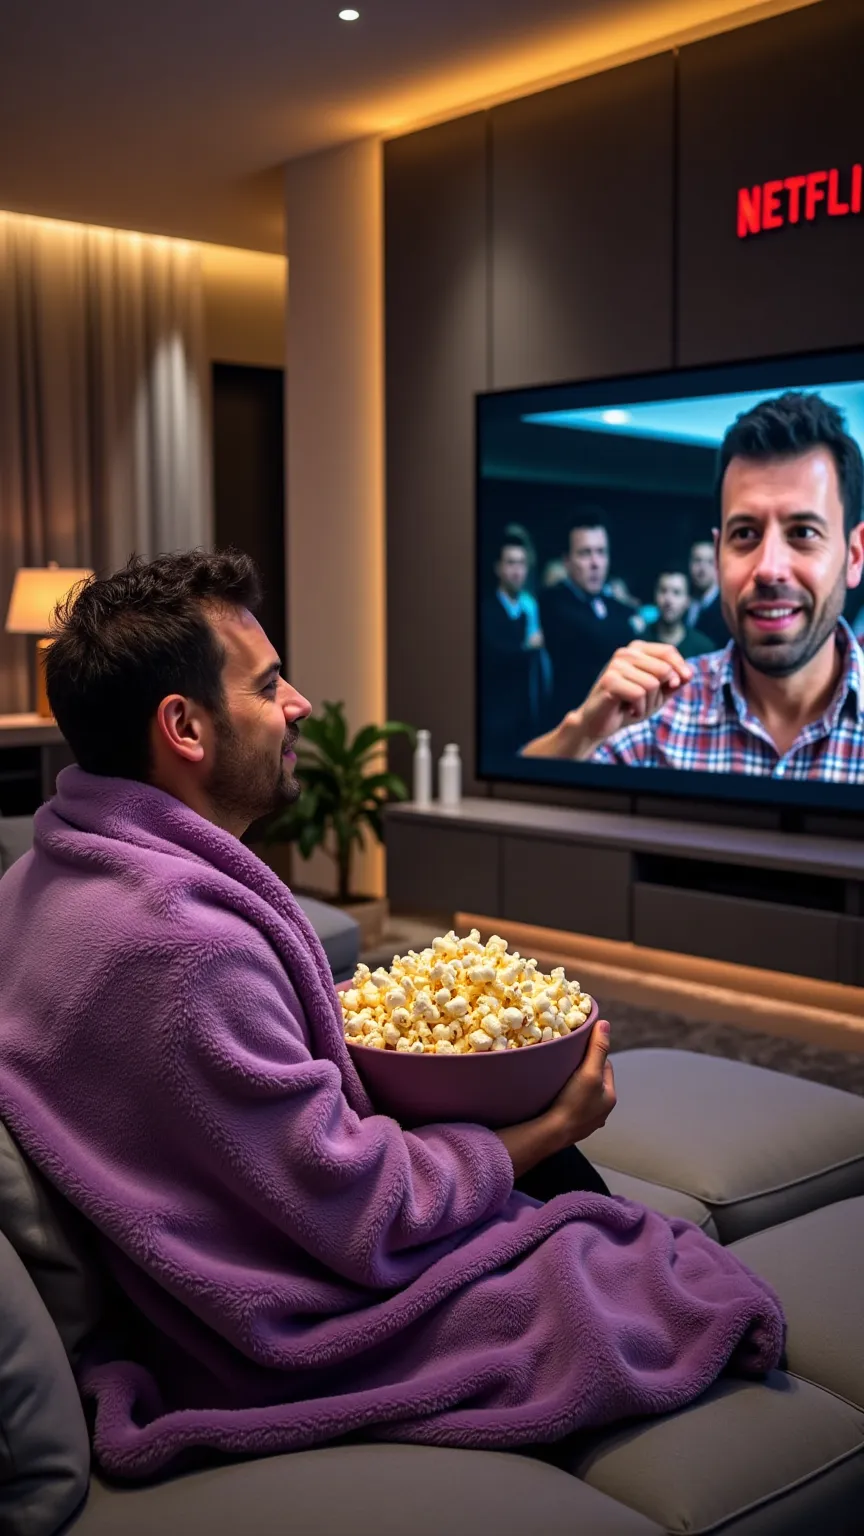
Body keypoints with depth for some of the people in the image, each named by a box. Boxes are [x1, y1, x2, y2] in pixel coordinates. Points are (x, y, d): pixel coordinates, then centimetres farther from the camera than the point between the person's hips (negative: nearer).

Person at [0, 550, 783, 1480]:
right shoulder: (180, 941, -32)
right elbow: (368, 1218, -24)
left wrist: (351, 1043, 6)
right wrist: (552, 1124, -9)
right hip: (282, 1349, -9)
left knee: (555, 1176, 11)